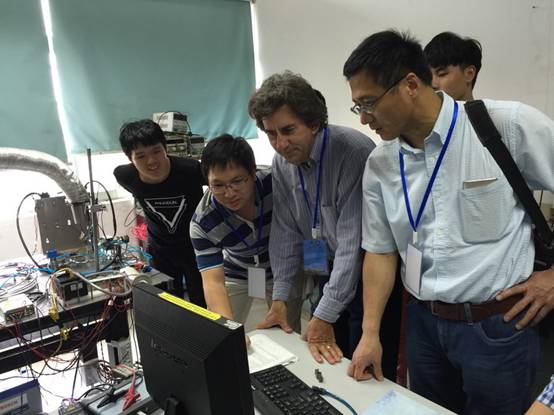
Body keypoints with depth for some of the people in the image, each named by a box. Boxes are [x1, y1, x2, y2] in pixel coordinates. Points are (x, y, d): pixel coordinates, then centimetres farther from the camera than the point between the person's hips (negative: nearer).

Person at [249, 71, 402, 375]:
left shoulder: (354, 151, -26)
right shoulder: (282, 162, -3)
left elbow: (353, 239, -26)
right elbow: (286, 231, 2)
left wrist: (325, 315, -23)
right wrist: (279, 298, -1)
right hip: (327, 274, 6)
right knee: (331, 365, 14)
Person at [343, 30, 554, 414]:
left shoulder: (509, 126, -15)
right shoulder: (379, 165, -1)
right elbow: (381, 250, 4)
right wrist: (370, 333, 0)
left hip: (498, 325, -4)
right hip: (424, 323, 4)